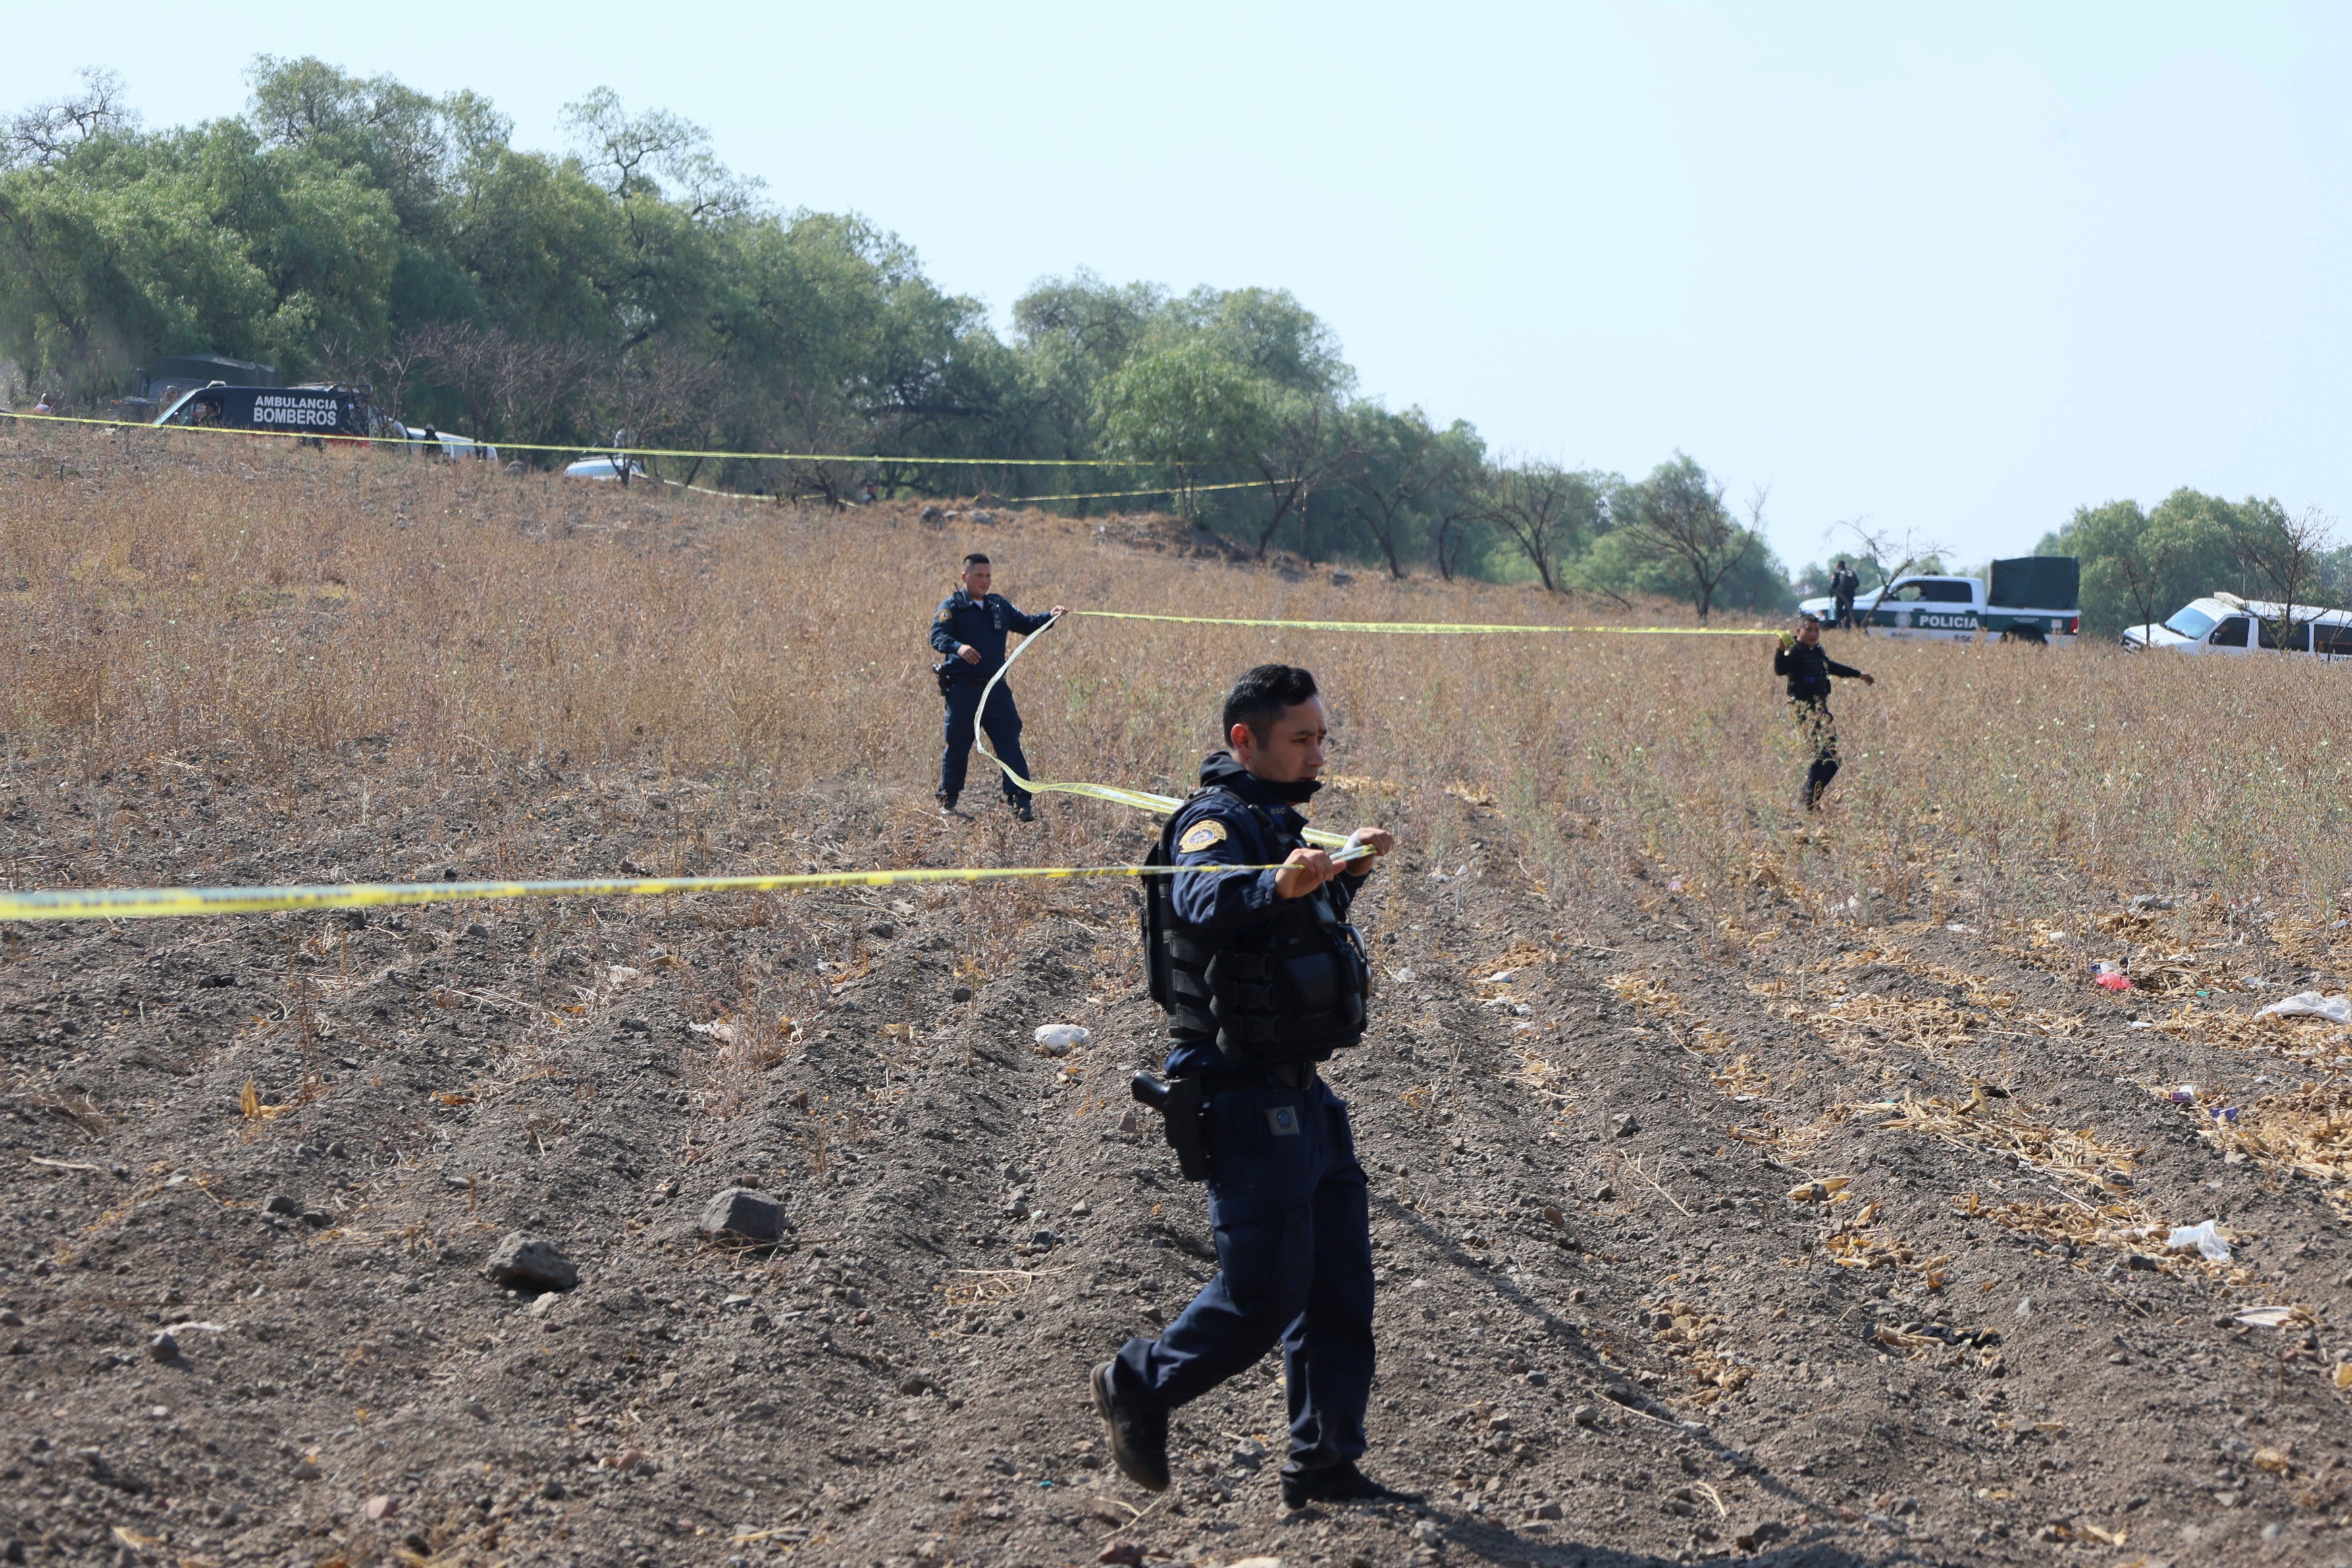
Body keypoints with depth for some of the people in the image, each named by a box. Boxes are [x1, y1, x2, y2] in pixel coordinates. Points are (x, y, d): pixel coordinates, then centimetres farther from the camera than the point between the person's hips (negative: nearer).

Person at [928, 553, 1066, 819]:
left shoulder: (999, 605, 14)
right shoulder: (952, 606, -2)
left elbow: (1025, 625, 18)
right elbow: (937, 636, -16)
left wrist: (1050, 617, -2)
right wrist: (958, 647, -37)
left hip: (996, 688, 4)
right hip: (962, 690, -4)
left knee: (1010, 745, -4)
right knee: (957, 746, 6)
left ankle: (1020, 803, -6)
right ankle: (947, 799, 23)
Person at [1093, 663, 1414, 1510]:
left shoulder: (1271, 821, 15)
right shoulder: (1217, 821, -15)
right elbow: (1203, 903, -40)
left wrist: (1346, 872, 33)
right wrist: (1276, 884, -57)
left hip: (1301, 1097, 10)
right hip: (1246, 1099, -10)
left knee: (1340, 1288, 10)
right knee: (1262, 1297, -5)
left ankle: (1324, 1464, 18)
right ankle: (1139, 1386, 17)